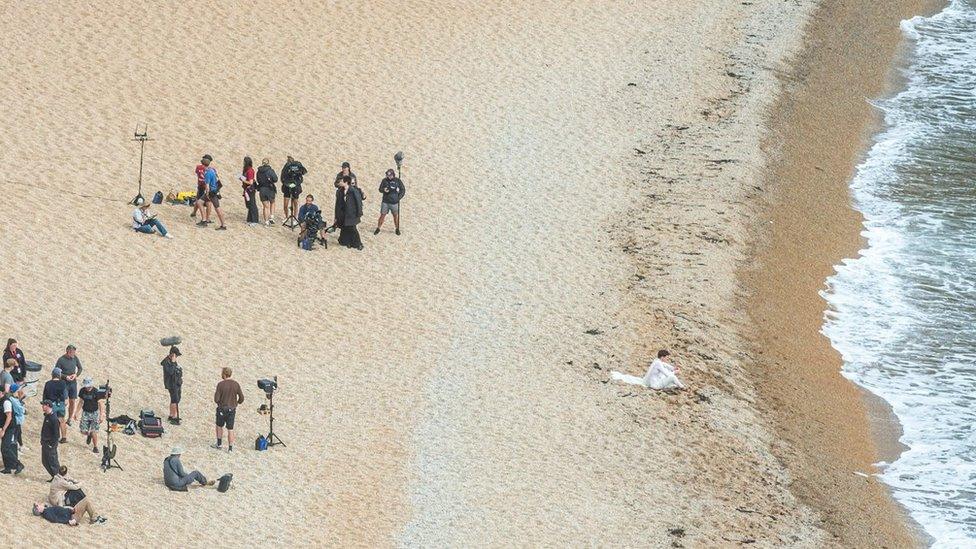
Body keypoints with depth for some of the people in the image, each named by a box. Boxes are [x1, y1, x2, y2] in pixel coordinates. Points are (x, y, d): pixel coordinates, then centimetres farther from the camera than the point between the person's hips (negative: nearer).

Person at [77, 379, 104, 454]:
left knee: (94, 432, -7)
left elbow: (100, 404, -14)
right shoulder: (82, 391, -3)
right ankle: (89, 435, 33)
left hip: (94, 413, -4)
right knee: (83, 431, -3)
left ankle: (95, 447, 10)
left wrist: (101, 416, -18)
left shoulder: (96, 392, -16)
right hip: (85, 412, 4)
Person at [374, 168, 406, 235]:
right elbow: (380, 189, 5)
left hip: (394, 202, 0)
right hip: (385, 202, 0)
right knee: (382, 215, 2)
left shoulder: (397, 181, -3)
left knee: (396, 216, 9)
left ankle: (397, 229, 25)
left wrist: (399, 197, -5)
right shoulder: (385, 180, -3)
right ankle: (378, 229, 14)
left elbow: (403, 190, 6)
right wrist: (383, 190, -19)